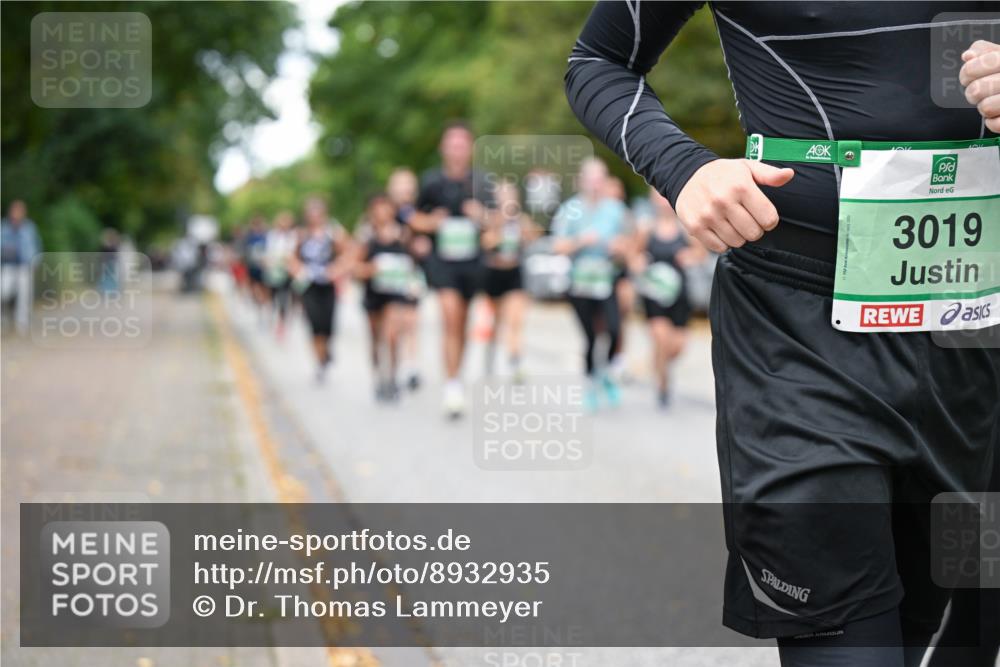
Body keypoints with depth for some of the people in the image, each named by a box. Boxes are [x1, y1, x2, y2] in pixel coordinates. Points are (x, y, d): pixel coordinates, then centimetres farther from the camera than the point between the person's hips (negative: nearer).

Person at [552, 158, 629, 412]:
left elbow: (622, 247, 15)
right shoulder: (570, 210, -3)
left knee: (614, 330, -17)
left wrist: (618, 248, -7)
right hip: (580, 282, -2)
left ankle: (604, 371, 11)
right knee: (590, 336, 2)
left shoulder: (615, 209, 6)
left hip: (606, 279, 2)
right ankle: (591, 384, 23)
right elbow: (559, 247, -3)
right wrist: (581, 241, -18)